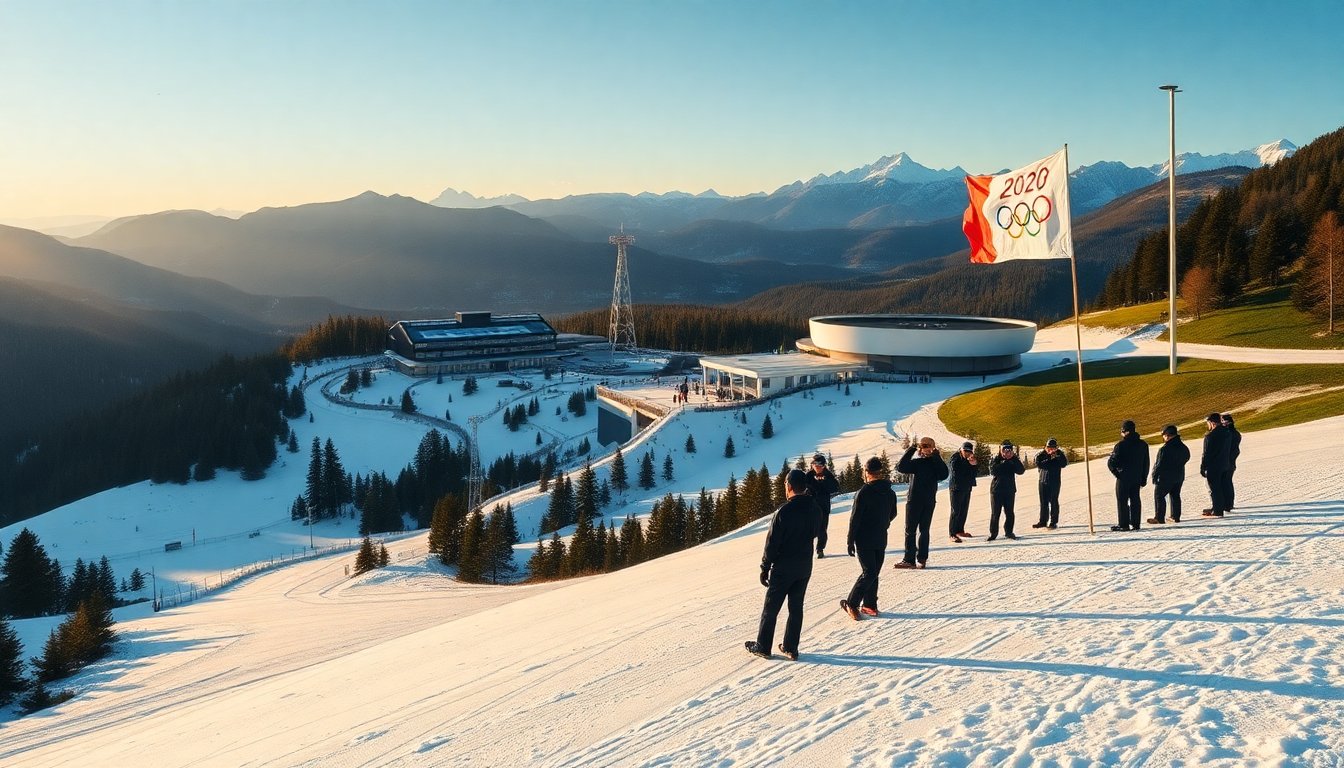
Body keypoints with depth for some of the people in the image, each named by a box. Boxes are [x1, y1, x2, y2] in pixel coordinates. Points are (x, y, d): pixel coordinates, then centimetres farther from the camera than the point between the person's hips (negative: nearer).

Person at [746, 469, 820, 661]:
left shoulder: (783, 511, -20)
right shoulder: (813, 508, -3)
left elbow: (772, 542, -15)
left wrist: (765, 568, -7)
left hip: (783, 568, -5)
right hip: (805, 566, 5)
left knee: (771, 607, 7)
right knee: (796, 607, 13)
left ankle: (762, 647, 15)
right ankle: (791, 648, 16)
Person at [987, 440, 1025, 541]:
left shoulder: (1014, 460, 5)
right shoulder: (995, 460, 0)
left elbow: (1021, 471, -10)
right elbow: (993, 471, -17)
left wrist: (1014, 458, -18)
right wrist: (1004, 463, -18)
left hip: (1010, 490, 2)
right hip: (996, 490, -2)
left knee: (1009, 513, 5)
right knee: (995, 513, 1)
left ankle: (1008, 532, 16)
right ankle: (993, 533, 8)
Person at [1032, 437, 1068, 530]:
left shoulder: (1059, 454, -1)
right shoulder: (1041, 455, -2)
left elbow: (1064, 464, -14)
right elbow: (1039, 464, -18)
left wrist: (1058, 458, -23)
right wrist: (1050, 460, -21)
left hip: (1055, 481, -2)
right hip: (1043, 481, 2)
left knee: (1054, 501, -3)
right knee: (1044, 502, 9)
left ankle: (1054, 522, 4)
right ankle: (1043, 521, 20)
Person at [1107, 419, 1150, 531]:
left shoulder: (1121, 445, -15)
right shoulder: (1143, 444, 6)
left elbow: (1111, 462, -16)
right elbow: (1146, 463, 12)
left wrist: (1115, 472, 2)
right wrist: (1144, 478, 17)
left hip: (1124, 477, -6)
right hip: (1137, 477, 6)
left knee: (1122, 500, 0)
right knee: (1135, 499, 11)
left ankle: (1123, 524, 0)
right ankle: (1135, 523, 12)